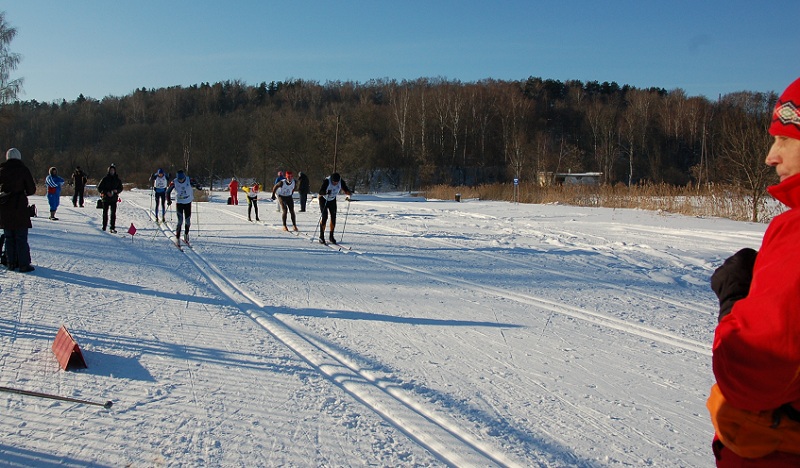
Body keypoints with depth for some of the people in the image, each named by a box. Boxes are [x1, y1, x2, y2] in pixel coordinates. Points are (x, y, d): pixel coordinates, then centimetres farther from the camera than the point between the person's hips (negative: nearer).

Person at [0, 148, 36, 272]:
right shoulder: (23, 170, -6)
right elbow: (32, 190, -4)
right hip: (19, 207, -4)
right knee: (21, 238, -1)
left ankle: (11, 263, 14)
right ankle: (24, 264, -3)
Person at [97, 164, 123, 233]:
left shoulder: (117, 179, 7)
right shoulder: (105, 179, 0)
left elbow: (121, 188, 14)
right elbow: (99, 188, 0)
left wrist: (117, 190, -8)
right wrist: (106, 192, -13)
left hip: (114, 199, 1)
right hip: (106, 198, -1)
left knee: (113, 213, -6)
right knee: (105, 213, 6)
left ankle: (112, 227, -6)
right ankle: (104, 227, 17)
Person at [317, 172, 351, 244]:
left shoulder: (341, 182, -19)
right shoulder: (326, 181, -31)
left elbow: (346, 190, -13)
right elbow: (320, 192, -34)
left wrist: (349, 193, -35)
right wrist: (326, 192, -55)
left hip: (332, 200, 4)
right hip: (324, 199, -4)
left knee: (333, 217, -4)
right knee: (324, 216, -14)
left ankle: (331, 236, 6)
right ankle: (321, 236, -7)